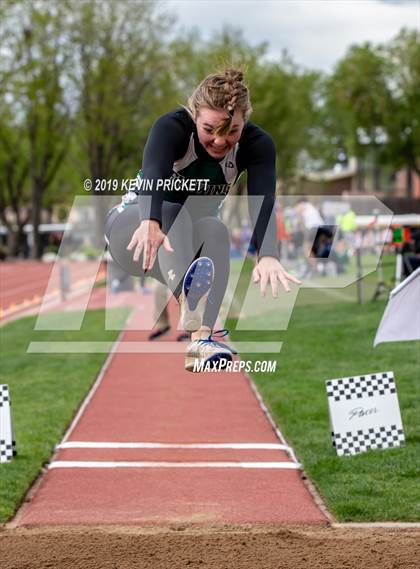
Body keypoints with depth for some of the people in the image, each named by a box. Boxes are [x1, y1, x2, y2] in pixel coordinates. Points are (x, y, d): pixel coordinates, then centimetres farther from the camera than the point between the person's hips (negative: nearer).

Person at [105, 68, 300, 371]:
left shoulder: (257, 144, -20)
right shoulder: (172, 127, -27)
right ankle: (188, 300, -62)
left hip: (192, 236, 3)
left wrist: (268, 255, -57)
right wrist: (150, 223, -69)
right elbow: (152, 175, -47)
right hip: (133, 227, -2)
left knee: (215, 229, -31)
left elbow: (263, 201, -37)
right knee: (172, 212, -35)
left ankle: (202, 337, -45)